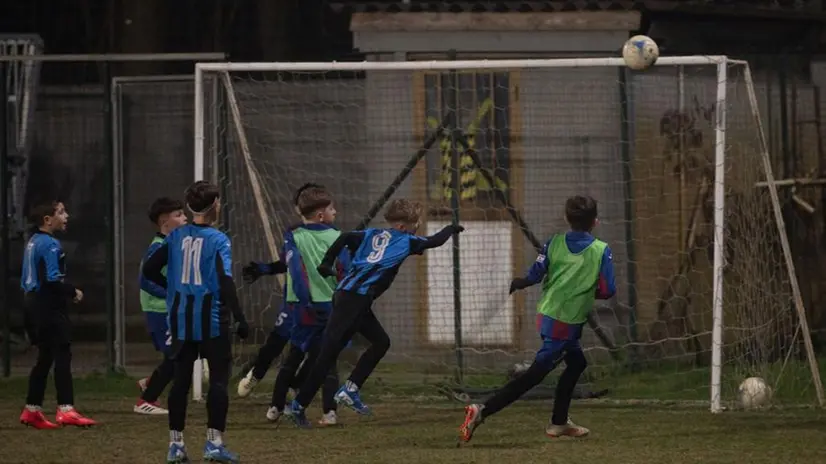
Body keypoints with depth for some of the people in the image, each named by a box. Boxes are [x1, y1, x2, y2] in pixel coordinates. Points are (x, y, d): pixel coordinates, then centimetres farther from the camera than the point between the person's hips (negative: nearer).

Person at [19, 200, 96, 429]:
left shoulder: (33, 242, 16)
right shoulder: (50, 244, -14)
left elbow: (27, 280, 20)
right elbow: (52, 279, -23)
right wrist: (73, 292, -9)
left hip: (34, 304, 10)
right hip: (50, 307, -10)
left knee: (45, 358, 15)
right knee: (62, 356, -11)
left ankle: (32, 410, 17)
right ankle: (66, 410, -18)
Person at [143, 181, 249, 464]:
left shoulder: (176, 237, 3)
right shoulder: (218, 240, -11)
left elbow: (150, 269, 4)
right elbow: (226, 282, -19)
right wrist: (239, 318, -17)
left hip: (181, 320, 5)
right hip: (212, 321, -5)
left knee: (181, 379, 9)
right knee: (219, 377, 2)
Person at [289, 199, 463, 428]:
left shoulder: (372, 235, 18)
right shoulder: (405, 241, 2)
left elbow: (345, 238, 5)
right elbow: (435, 241, 8)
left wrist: (326, 263, 1)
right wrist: (451, 229, 26)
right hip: (355, 297, -9)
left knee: (381, 342, 19)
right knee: (330, 351, -8)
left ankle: (350, 390, 15)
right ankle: (299, 405, -9)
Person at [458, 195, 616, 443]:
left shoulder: (554, 244, 0)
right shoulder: (601, 250, -9)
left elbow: (534, 276, -4)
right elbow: (608, 290, -10)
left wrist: (517, 284, 16)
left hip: (547, 314, 6)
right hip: (566, 323, -6)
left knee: (576, 363, 25)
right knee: (536, 373, -6)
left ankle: (558, 423, 29)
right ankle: (483, 411, -17)